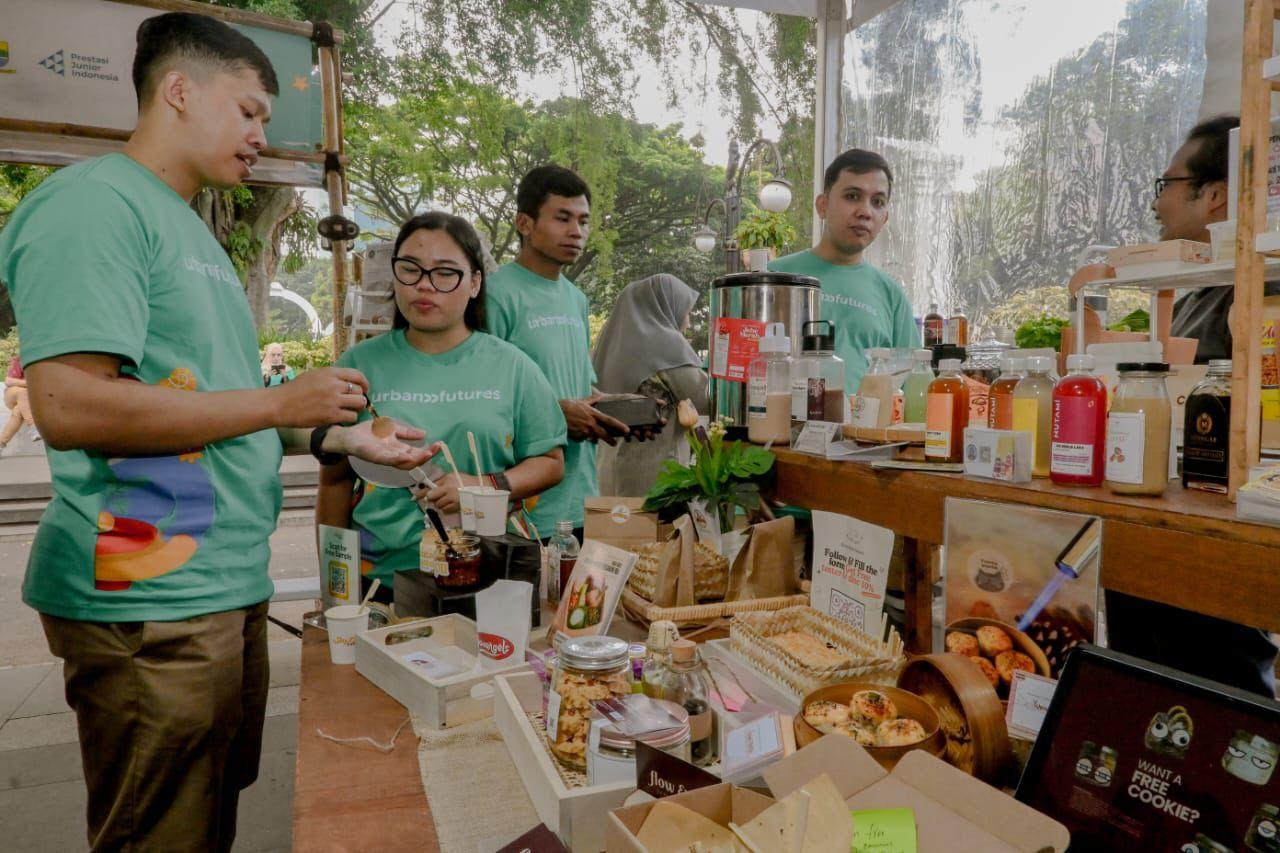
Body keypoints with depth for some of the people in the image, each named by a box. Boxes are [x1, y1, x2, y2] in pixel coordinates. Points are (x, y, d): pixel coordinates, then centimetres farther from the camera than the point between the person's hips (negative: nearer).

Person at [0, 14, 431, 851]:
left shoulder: (193, 230, 17)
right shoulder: (95, 202, -11)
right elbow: (68, 405, -22)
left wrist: (346, 437, 12)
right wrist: (280, 404, -16)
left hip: (230, 586, 9)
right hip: (149, 601, -9)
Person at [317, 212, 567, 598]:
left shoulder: (511, 366, 1)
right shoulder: (360, 364, 2)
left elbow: (550, 462, 2)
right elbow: (335, 480, 7)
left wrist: (486, 486, -16)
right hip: (381, 578, 1)